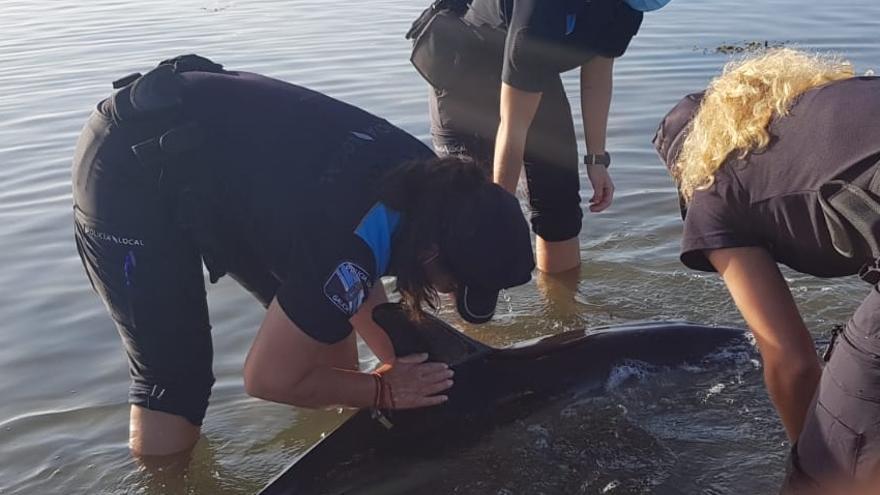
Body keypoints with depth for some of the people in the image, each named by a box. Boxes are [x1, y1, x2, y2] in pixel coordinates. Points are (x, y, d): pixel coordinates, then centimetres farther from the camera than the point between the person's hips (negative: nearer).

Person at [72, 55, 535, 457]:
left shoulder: (425, 177, -8)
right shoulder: (353, 242, -32)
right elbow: (267, 378, -19)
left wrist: (404, 360, 0)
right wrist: (386, 389, -9)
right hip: (129, 172, -8)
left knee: (323, 317, 7)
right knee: (173, 391, -9)